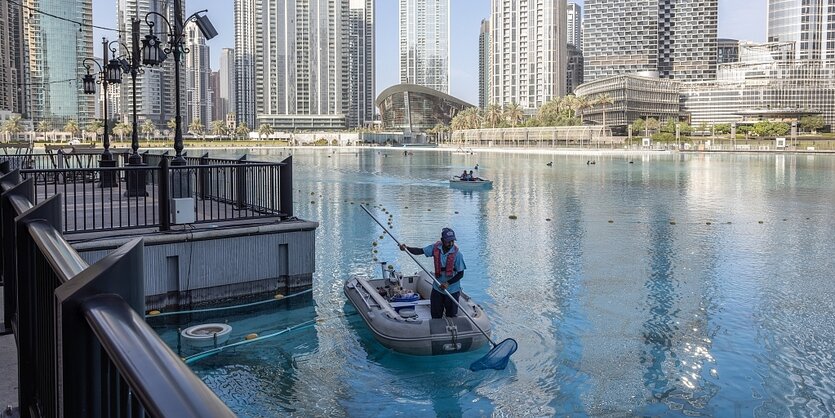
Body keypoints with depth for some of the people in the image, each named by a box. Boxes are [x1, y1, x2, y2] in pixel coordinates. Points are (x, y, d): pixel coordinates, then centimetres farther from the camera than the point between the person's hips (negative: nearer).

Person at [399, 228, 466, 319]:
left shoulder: (457, 254, -18)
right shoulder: (435, 248, -8)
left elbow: (460, 274, -15)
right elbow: (420, 251, -4)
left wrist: (448, 283, -24)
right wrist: (406, 248, -20)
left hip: (452, 290, -3)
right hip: (437, 288, 3)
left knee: (451, 317, 8)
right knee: (435, 316, 13)